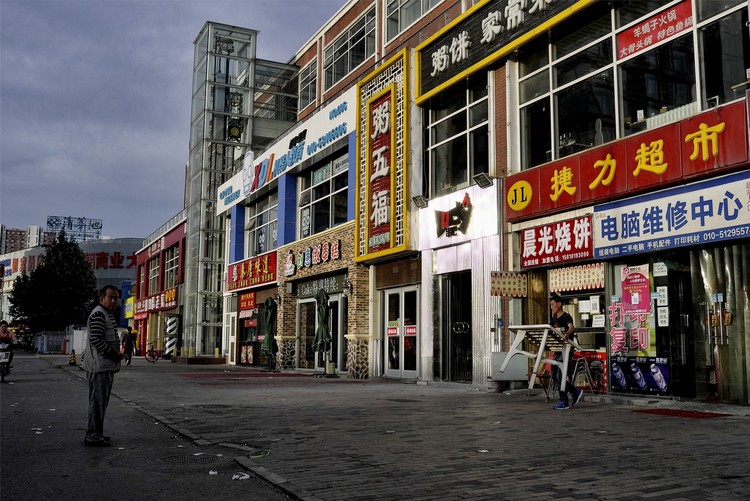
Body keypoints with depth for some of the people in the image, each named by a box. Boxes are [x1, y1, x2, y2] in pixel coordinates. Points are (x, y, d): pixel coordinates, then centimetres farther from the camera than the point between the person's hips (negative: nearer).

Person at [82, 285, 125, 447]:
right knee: (97, 401, -6)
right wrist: (115, 354, -16)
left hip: (106, 366, 11)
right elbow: (96, 340, -23)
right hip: (99, 366, -11)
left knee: (101, 402, 16)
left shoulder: (108, 315, 20)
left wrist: (117, 352, 12)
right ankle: (93, 436, -1)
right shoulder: (98, 314, -14)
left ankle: (96, 433, 25)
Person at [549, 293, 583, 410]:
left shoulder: (566, 317, -10)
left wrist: (567, 334, -52)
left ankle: (564, 402, -1)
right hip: (557, 350, 9)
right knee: (554, 376, 9)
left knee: (561, 375, -10)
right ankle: (576, 392, 22)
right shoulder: (553, 319, 14)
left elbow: (572, 327, -30)